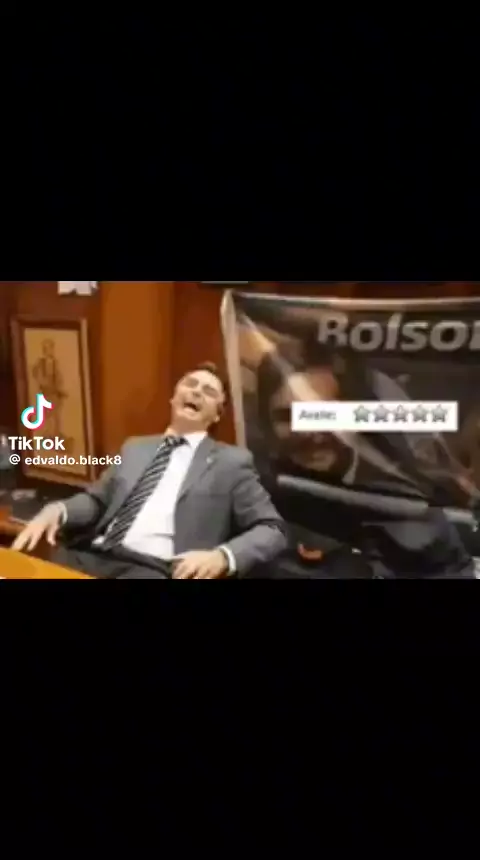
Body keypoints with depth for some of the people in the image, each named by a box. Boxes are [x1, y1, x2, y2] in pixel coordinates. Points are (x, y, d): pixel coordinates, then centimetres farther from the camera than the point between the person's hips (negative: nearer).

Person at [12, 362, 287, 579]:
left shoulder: (232, 461, 9)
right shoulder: (135, 448, 24)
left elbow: (273, 529, 4)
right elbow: (96, 500, 26)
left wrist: (222, 556, -16)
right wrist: (57, 510, 2)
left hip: (157, 569, -4)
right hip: (93, 555, 5)